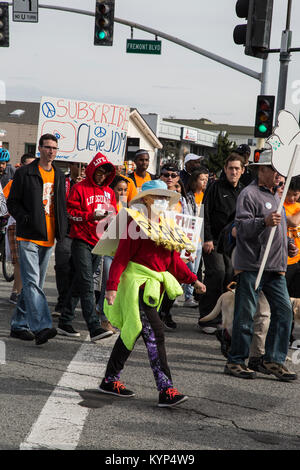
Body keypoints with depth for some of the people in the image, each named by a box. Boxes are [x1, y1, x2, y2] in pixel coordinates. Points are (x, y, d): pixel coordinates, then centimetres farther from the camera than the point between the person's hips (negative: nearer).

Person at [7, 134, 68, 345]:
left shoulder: (59, 176, 15)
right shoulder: (25, 173, -2)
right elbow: (12, 202, 0)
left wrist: (62, 231, 8)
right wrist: (24, 218, -16)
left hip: (48, 238, 6)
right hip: (29, 236, -6)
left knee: (34, 283, 11)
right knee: (32, 282, -14)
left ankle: (19, 325, 20)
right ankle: (41, 327, -23)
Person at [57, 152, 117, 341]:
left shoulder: (109, 192, 15)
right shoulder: (80, 189, -3)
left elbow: (114, 213, 19)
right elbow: (71, 212, -7)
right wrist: (92, 215, -18)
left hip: (99, 243, 6)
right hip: (82, 241, -6)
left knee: (80, 283, 11)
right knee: (87, 284, -13)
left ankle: (65, 322, 19)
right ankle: (94, 327, -18)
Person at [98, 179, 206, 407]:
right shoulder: (137, 223, -10)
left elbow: (173, 259, 18)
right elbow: (121, 257, -13)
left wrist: (193, 280, 12)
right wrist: (112, 286, -18)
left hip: (153, 284, 9)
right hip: (136, 283, -9)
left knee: (132, 332, 15)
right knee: (154, 333, -14)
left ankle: (110, 380, 27)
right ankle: (166, 390, -16)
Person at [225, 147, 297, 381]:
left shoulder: (275, 195, 22)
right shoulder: (249, 194, -6)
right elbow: (241, 226, -17)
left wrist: (287, 246, 18)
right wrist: (264, 222, -32)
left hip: (275, 267, 8)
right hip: (251, 264, -8)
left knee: (284, 310, 1)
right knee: (246, 314, -4)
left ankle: (273, 360, 7)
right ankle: (236, 361, 5)